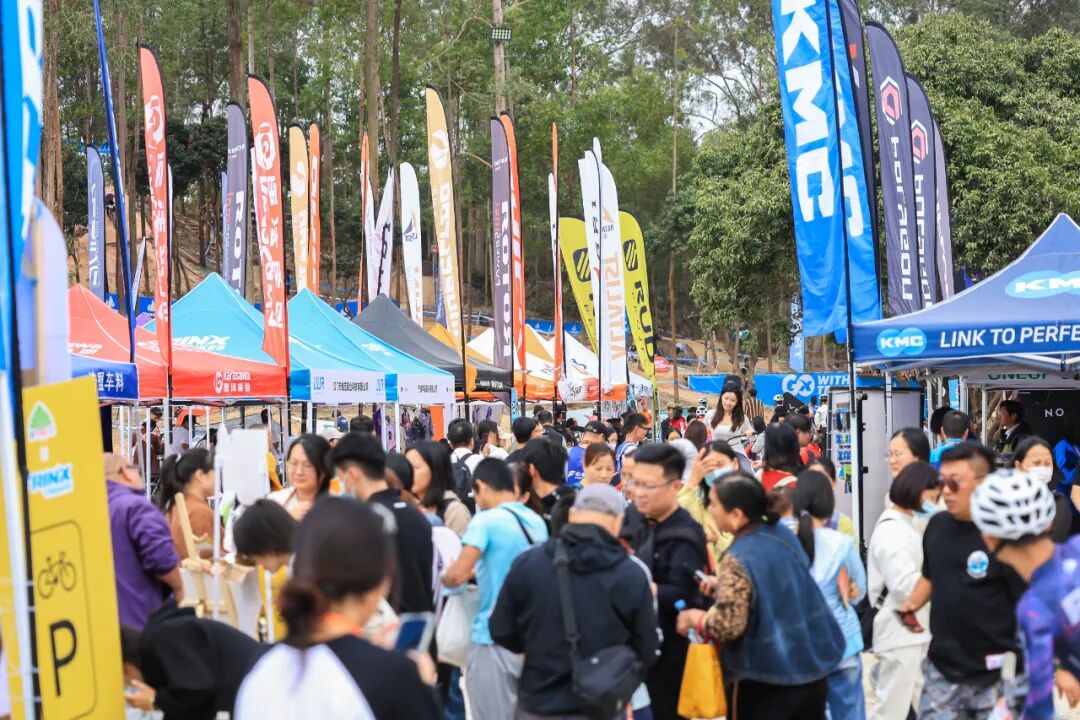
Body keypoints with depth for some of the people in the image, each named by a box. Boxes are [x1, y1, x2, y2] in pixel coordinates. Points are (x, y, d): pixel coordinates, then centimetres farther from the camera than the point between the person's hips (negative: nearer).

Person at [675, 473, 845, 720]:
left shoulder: (738, 560, -21)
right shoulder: (782, 534, 2)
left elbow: (729, 626, -26)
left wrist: (695, 618, -8)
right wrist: (724, 586, 12)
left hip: (767, 676, -7)